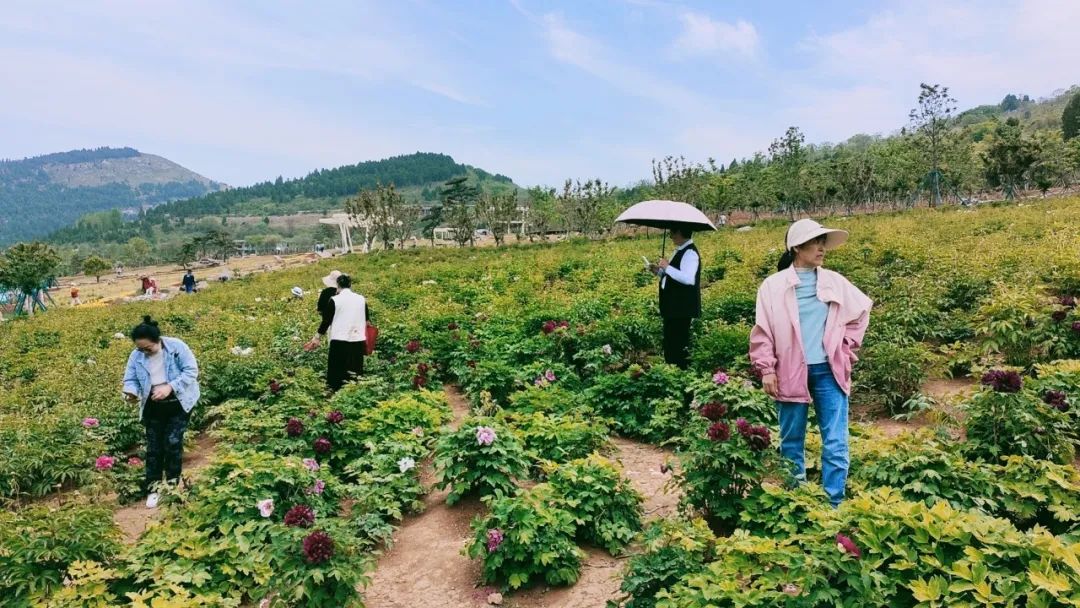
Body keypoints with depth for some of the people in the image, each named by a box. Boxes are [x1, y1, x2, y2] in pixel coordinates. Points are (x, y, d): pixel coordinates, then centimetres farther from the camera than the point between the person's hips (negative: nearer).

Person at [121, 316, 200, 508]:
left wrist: (169, 387, -30)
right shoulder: (136, 356, -5)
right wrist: (131, 392, -25)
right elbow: (131, 379, -1)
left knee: (172, 442, -7)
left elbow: (191, 371, -19)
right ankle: (153, 488, 17)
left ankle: (173, 483, 10)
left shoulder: (177, 347, -17)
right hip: (153, 407, 4)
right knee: (153, 446, 6)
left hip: (179, 403, -4)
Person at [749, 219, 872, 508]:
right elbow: (763, 330, -3)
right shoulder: (774, 285, -4)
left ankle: (833, 505, 12)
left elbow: (862, 312, 18)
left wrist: (847, 349, 11)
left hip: (829, 372, 2)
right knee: (791, 442, 11)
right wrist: (766, 369, -7)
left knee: (836, 443, 0)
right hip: (791, 374, -2)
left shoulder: (835, 282, 4)